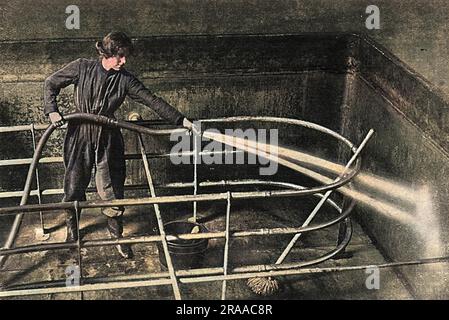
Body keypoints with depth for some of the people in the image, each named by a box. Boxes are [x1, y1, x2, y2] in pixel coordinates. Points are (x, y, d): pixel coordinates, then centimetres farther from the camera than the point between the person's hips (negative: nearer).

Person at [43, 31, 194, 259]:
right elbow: (51, 83, 4)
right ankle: (71, 230, 33)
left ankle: (116, 236, 22)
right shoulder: (82, 68, -6)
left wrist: (180, 120, -6)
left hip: (107, 140, 1)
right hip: (79, 137, 0)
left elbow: (152, 100, -4)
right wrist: (52, 110, -11)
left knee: (111, 190, 1)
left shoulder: (125, 80, -4)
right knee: (73, 188, 8)